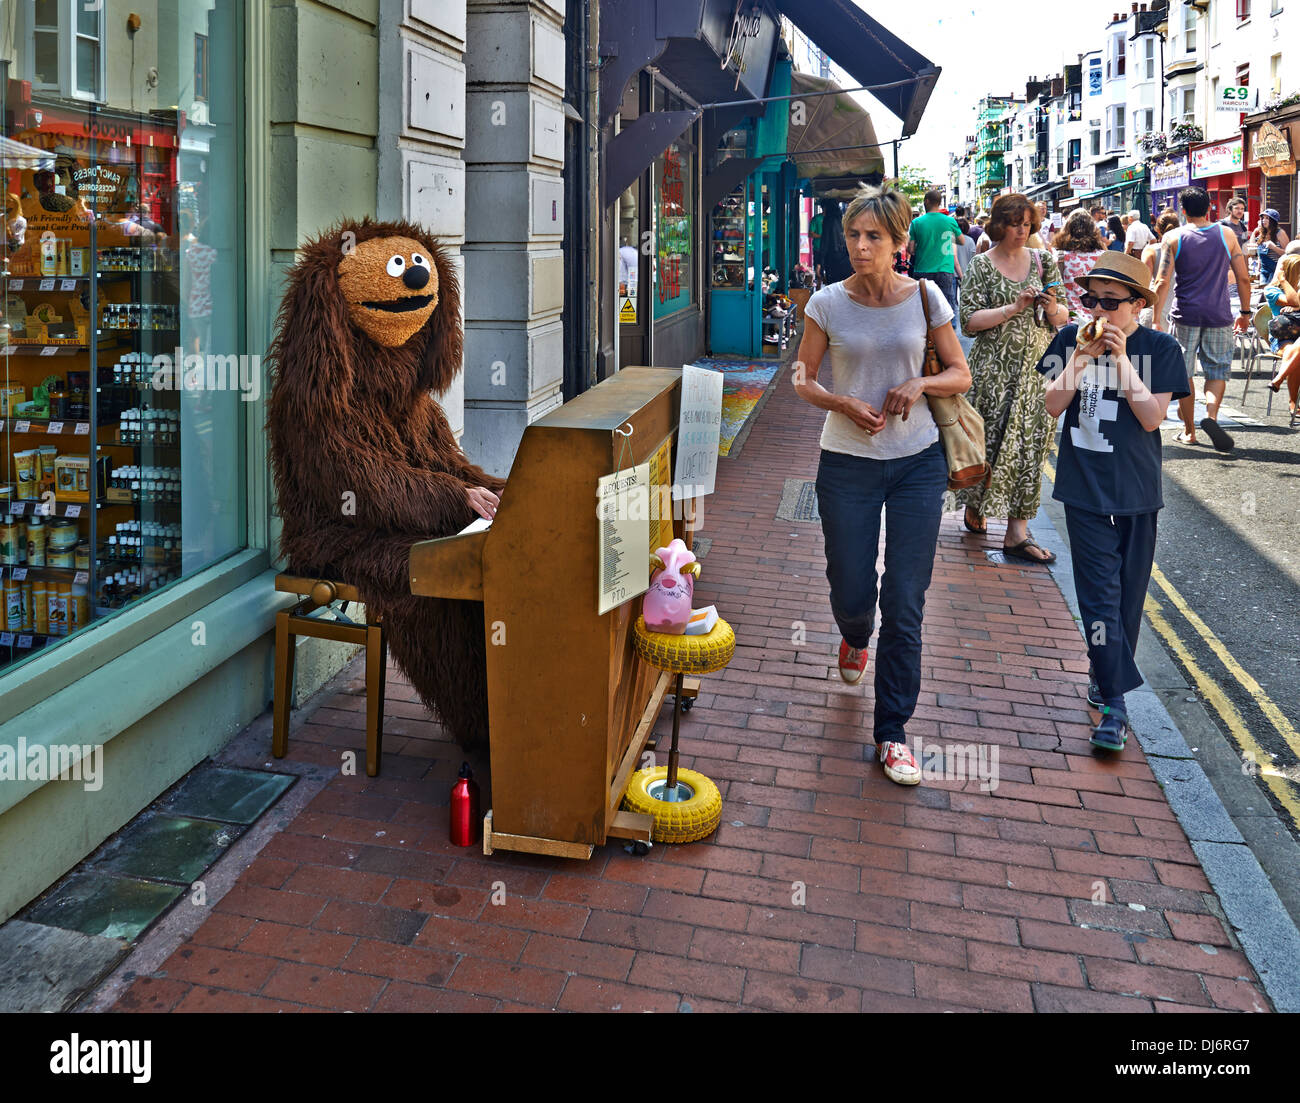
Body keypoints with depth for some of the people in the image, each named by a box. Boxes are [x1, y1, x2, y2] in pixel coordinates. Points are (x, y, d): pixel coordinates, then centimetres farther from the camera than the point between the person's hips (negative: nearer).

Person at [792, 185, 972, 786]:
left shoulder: (925, 297, -2)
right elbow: (802, 379, 4)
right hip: (847, 463, 0)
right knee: (851, 593, 8)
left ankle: (892, 732, 13)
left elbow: (961, 374, 5)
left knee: (905, 605, 0)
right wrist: (845, 405, -15)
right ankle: (855, 638, 49)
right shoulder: (829, 303, -4)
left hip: (917, 461, 0)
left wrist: (920, 383, -15)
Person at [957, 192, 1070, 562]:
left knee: (1030, 442, 1)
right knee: (992, 440, -1)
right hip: (995, 368, -4)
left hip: (1036, 366, 4)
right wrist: (1014, 308, -18)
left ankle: (1017, 532, 4)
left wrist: (1053, 307, -11)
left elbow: (1063, 318, 11)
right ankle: (974, 505, 25)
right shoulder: (982, 265, -1)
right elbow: (970, 320, -10)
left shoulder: (1043, 262, 9)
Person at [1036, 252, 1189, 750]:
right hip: (1084, 486, -1)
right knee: (1100, 591, -5)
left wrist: (1122, 359, -17)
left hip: (1136, 487, 1)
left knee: (1128, 590, 11)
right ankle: (1115, 701, -3)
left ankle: (1105, 671, 31)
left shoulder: (1160, 348, -3)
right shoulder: (1071, 339, -1)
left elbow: (1152, 417, -12)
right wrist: (1081, 359, -16)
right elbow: (1053, 406, -5)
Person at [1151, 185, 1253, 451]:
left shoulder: (1172, 238, -2)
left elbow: (1163, 282, -9)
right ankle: (1211, 415, -16)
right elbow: (1243, 278, 4)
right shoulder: (1227, 235, 3)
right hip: (1218, 315, 1)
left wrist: (1156, 319, -6)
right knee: (1217, 371, 9)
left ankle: (1189, 431, 14)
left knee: (1184, 374, 9)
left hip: (1186, 315, -1)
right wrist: (1245, 312, 15)